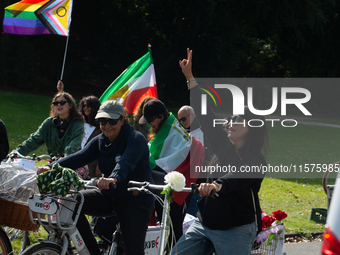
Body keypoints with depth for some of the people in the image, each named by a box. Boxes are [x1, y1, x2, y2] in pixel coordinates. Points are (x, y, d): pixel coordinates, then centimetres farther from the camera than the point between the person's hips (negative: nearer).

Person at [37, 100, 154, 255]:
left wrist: (114, 178, -56)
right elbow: (80, 157, -9)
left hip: (136, 201, -6)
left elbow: (127, 162, -34)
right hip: (109, 197, 6)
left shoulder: (136, 139, -14)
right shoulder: (100, 141, 6)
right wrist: (52, 167, -27)